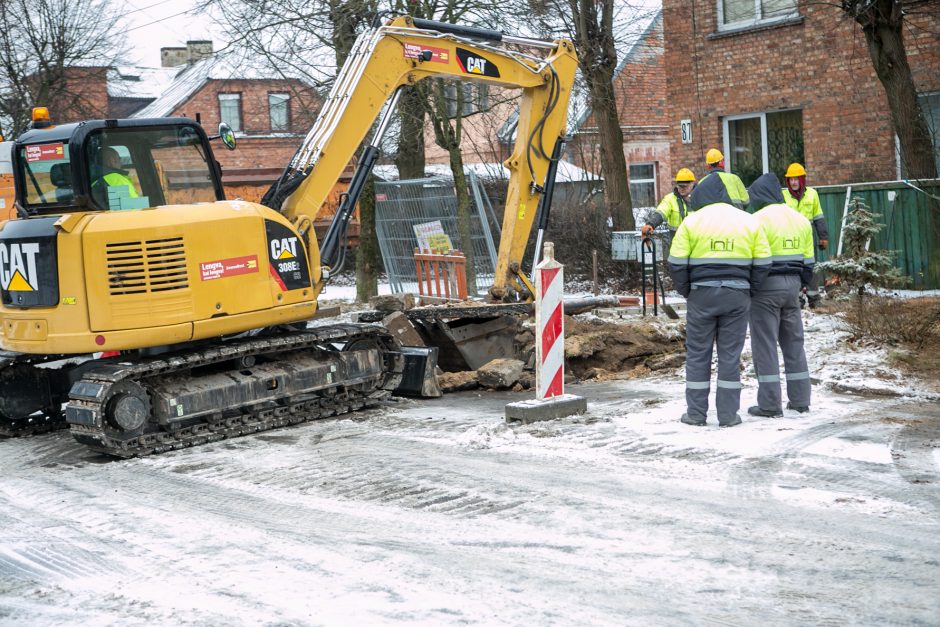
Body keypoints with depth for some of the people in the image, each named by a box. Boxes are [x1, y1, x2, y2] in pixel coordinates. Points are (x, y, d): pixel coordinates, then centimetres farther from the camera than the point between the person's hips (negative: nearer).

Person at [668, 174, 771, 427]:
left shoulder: (692, 221, -1)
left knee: (698, 354, 8)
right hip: (737, 295, 2)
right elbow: (763, 264, 4)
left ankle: (696, 412, 11)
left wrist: (686, 291, 8)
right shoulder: (749, 221, 6)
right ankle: (728, 414, 7)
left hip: (702, 294, -1)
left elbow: (676, 263, -5)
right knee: (730, 354, 6)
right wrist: (748, 290, 13)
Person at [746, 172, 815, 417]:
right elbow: (808, 260, 13)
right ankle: (800, 400, 17)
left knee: (765, 344, -2)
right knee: (794, 342, 13)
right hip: (792, 284, 7)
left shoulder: (759, 218, -11)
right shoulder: (801, 220, 12)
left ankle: (770, 404, -1)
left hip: (767, 286, -7)